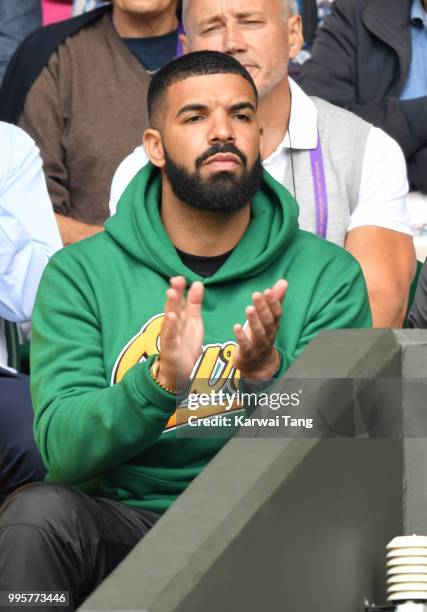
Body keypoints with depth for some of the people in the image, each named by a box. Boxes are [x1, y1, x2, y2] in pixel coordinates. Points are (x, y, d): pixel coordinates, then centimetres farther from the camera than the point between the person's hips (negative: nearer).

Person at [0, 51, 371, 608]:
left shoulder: (327, 275, 7)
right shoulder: (80, 273, 6)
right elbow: (63, 450, -5)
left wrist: (268, 374, -22)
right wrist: (161, 381, -24)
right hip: (124, 516, 1)